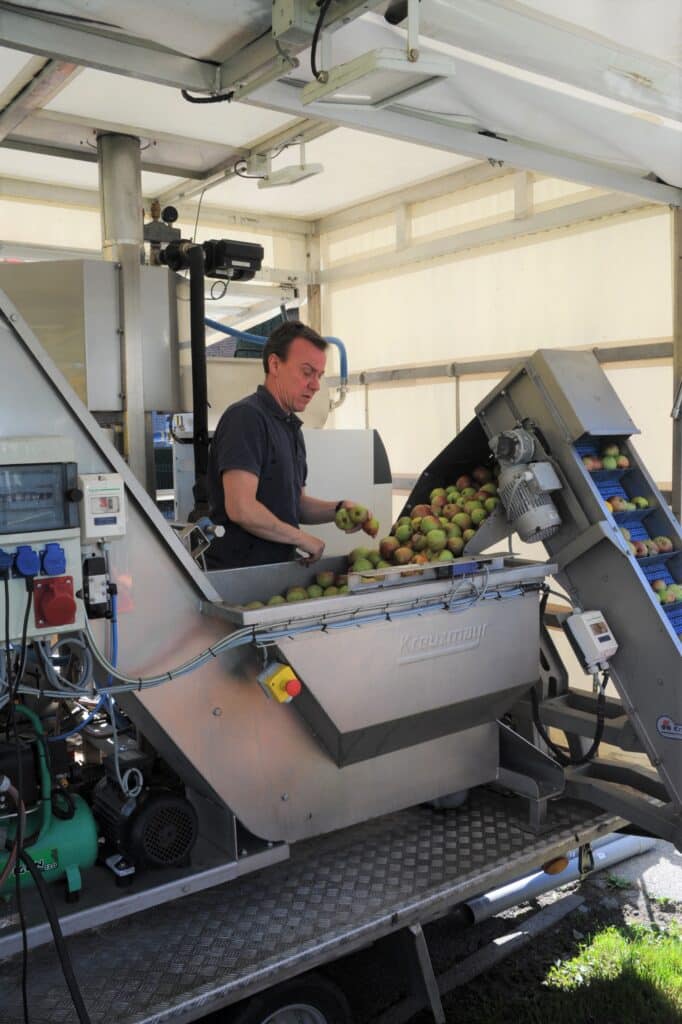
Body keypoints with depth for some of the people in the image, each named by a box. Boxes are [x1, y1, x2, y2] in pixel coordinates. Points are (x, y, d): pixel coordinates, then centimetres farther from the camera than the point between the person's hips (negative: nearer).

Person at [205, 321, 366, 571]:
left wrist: (338, 509, 4)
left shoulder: (292, 427, 17)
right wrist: (303, 538, -10)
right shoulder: (246, 417, -12)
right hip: (239, 573, -8)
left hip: (280, 567, 8)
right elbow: (241, 509, -22)